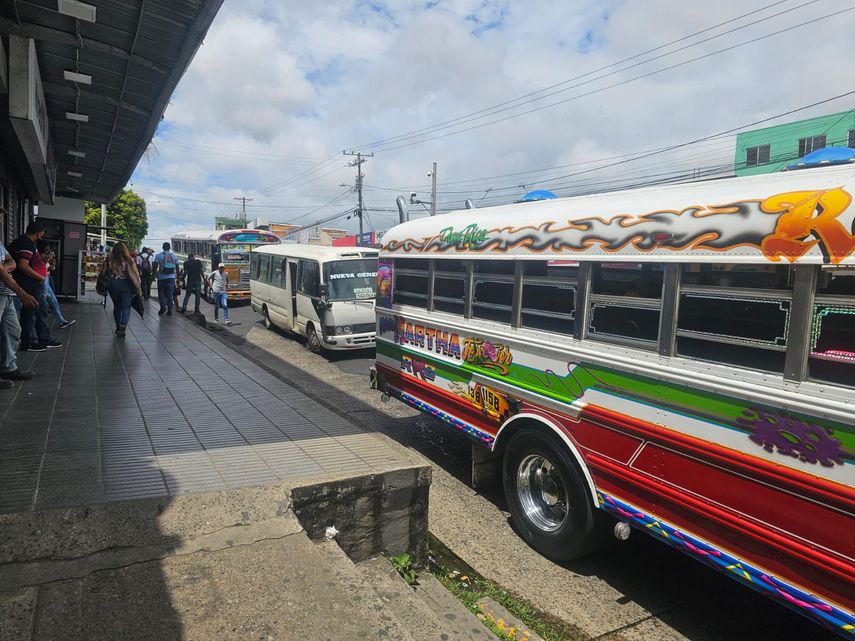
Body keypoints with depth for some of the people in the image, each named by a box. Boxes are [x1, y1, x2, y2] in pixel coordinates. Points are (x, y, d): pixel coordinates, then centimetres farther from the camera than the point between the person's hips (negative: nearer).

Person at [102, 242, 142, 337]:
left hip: (114, 284, 2)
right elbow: (135, 274, -9)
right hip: (126, 285, -2)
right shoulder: (129, 260, -10)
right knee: (126, 307, 0)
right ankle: (123, 326, -20)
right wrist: (138, 289, 0)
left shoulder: (109, 260, -5)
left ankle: (118, 327, 26)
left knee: (117, 306, 17)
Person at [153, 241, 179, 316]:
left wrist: (154, 275, 7)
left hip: (161, 277, -2)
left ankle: (163, 307, 0)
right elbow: (177, 268, 8)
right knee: (170, 293, 5)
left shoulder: (158, 256, -2)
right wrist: (177, 277, 15)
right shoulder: (174, 256, 6)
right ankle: (170, 310, 3)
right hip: (171, 277, 2)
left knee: (161, 292, 13)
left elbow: (155, 267, -5)